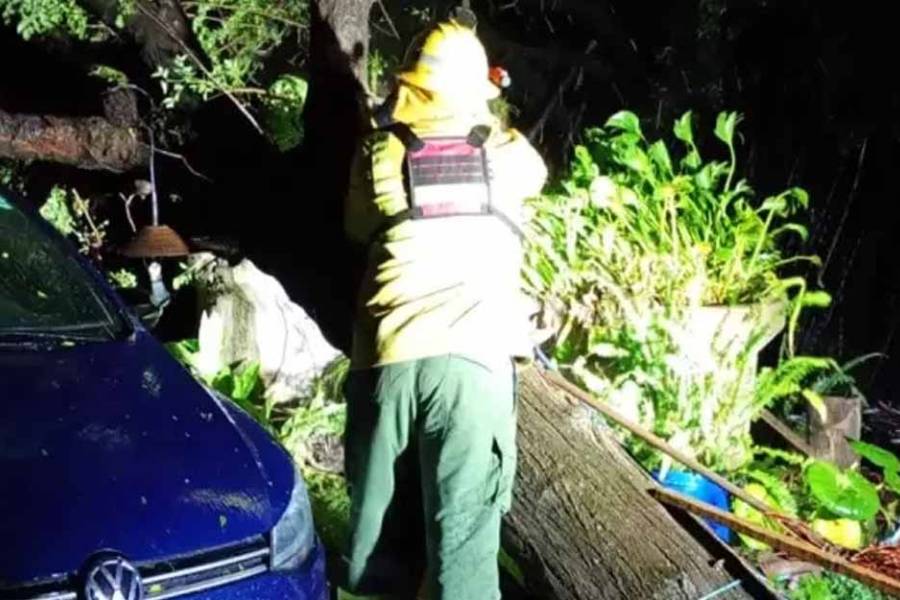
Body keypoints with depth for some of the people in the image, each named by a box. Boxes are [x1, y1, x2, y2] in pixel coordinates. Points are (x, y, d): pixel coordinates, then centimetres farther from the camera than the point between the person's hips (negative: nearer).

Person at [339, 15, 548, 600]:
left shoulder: (379, 154, 10)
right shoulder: (508, 154, 11)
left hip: (387, 360, 1)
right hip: (474, 361, -1)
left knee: (381, 523, 13)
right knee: (464, 532, -3)